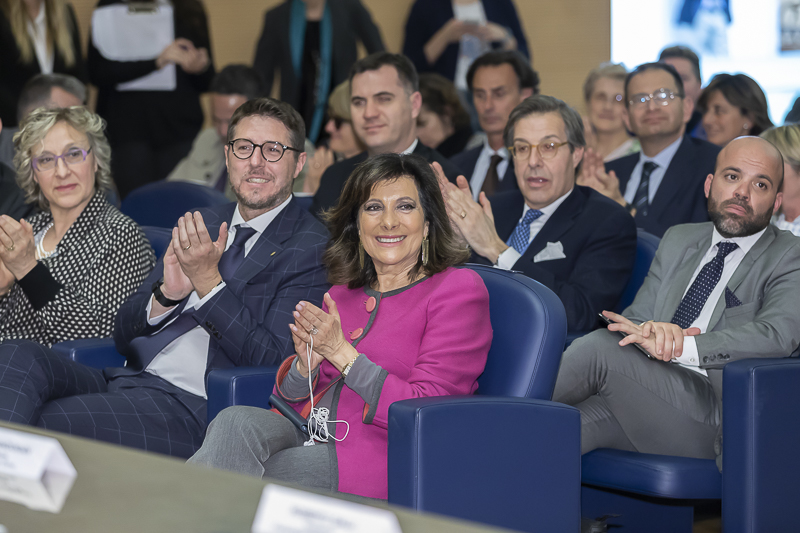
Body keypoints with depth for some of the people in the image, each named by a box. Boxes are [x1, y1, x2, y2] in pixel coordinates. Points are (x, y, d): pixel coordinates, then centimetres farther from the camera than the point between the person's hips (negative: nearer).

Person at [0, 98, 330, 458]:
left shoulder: (312, 249, 2)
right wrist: (167, 293, -5)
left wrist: (208, 280, -14)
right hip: (125, 381, 7)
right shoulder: (201, 226, 21)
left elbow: (274, 365, -9)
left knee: (45, 422, -29)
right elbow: (124, 335, 18)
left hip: (190, 407, -7)